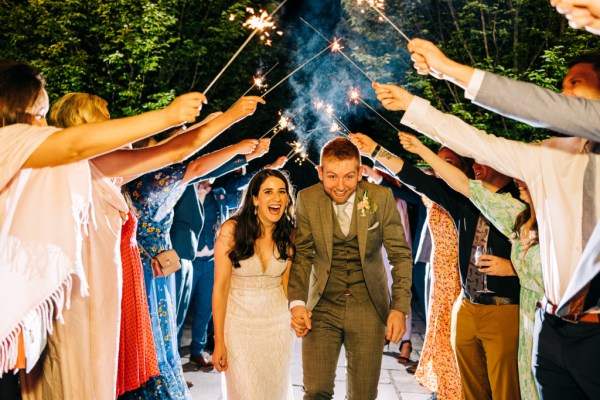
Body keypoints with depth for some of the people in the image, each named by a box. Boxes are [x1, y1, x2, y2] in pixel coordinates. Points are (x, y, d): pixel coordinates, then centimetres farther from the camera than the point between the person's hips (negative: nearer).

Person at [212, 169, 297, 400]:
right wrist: (219, 341, -13)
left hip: (277, 323, 4)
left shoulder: (288, 234, -3)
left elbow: (286, 282, 5)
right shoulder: (232, 230, -15)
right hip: (240, 321, -3)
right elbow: (220, 287, -13)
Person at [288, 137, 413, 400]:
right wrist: (297, 302, -13)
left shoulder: (381, 198, -8)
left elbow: (400, 255, -3)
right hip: (322, 308, 0)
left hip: (368, 308, 0)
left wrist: (400, 308, -11)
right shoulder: (307, 200, -5)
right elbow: (302, 255, 0)